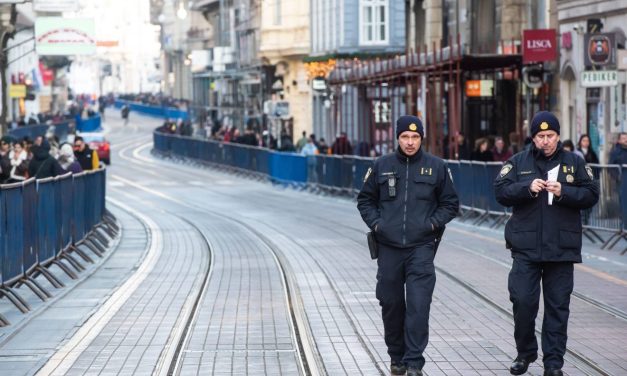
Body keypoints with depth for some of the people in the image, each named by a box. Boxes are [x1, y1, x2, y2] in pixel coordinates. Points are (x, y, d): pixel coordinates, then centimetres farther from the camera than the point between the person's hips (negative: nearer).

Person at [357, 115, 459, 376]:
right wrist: (375, 223, 0)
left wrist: (433, 223, -4)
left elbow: (450, 203, 11)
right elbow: (365, 200, 15)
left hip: (421, 248, -2)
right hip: (389, 247, 2)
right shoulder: (382, 166, 6)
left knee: (418, 305, -12)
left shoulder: (436, 167, 3)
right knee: (391, 304, 8)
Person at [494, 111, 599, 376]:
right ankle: (525, 353, 18)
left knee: (558, 306, 3)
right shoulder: (518, 162, 7)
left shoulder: (574, 163, 7)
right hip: (525, 248, 0)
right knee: (523, 302, -3)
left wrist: (564, 192, -14)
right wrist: (528, 187, -17)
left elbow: (591, 195, 1)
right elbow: (501, 192, -2)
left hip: (562, 249, 0)